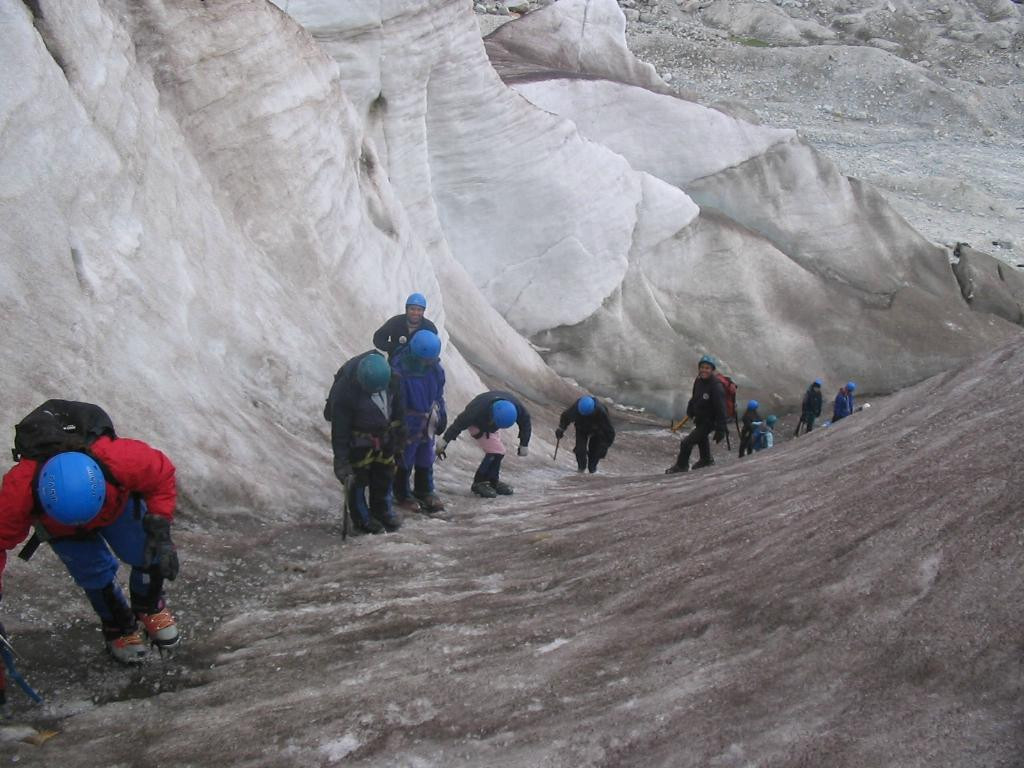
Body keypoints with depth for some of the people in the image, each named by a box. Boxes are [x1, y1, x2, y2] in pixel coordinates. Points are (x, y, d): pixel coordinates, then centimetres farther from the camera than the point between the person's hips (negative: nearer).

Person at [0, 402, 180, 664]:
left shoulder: (121, 458, -46)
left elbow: (161, 474, -25)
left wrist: (159, 531, -30)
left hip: (118, 500, 1)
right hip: (56, 524, 0)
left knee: (150, 556, -5)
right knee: (94, 573, -7)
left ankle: (148, 608, 30)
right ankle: (119, 628, 25)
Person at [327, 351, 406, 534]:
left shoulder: (392, 378, -20)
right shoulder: (344, 389, -33)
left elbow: (398, 405, 1)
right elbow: (339, 428, -25)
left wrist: (399, 433, 9)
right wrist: (341, 459, -21)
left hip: (384, 435, 5)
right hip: (358, 440, -5)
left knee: (385, 473, 16)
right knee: (357, 477, 2)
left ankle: (382, 511, 36)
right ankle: (362, 519, 19)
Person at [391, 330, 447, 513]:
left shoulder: (433, 366, -9)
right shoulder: (399, 371, -29)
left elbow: (438, 393, 8)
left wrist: (441, 415, 13)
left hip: (428, 423, 6)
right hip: (408, 425, -6)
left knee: (425, 460, 21)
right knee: (404, 460, 13)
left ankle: (425, 491, 39)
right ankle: (402, 495, 32)